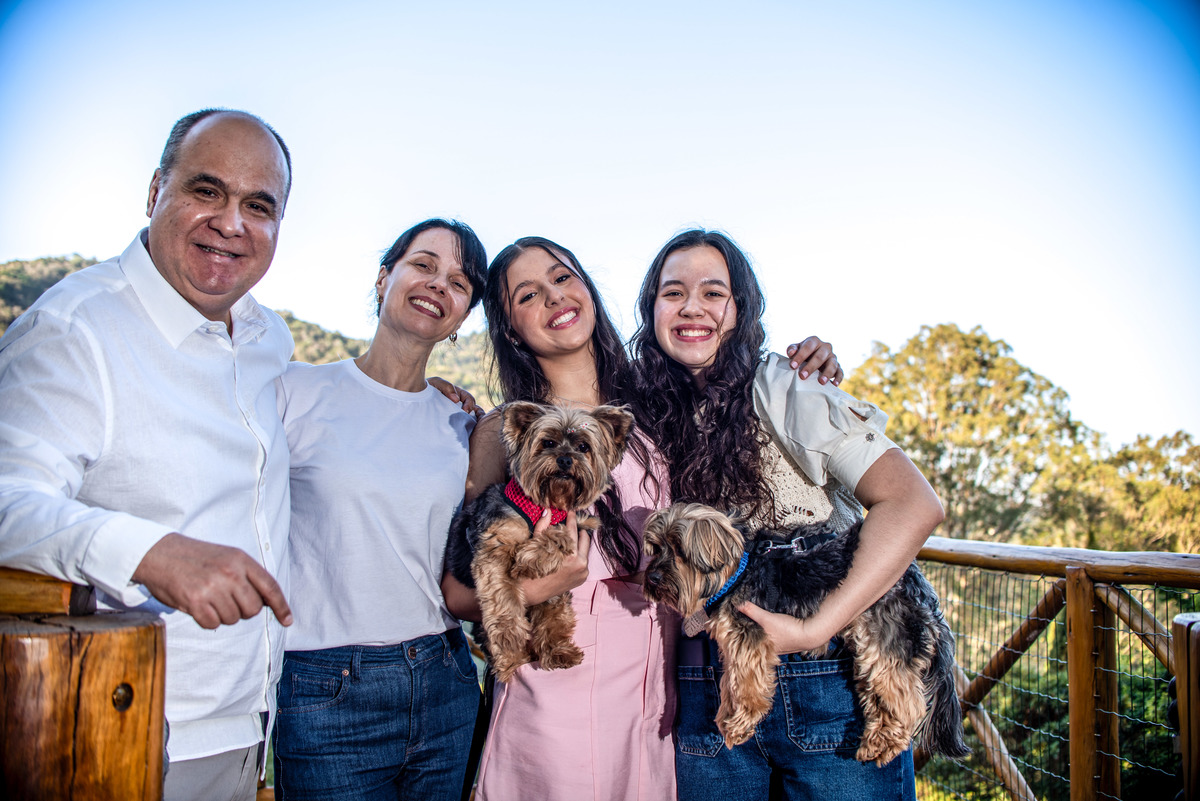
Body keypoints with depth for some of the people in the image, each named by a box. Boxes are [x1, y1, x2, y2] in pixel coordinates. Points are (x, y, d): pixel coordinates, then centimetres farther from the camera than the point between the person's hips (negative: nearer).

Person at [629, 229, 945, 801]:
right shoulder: (645, 419, 4)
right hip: (706, 699, 4)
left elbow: (914, 504, -19)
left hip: (829, 689, -3)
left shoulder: (789, 392, -10)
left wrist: (815, 629, -23)